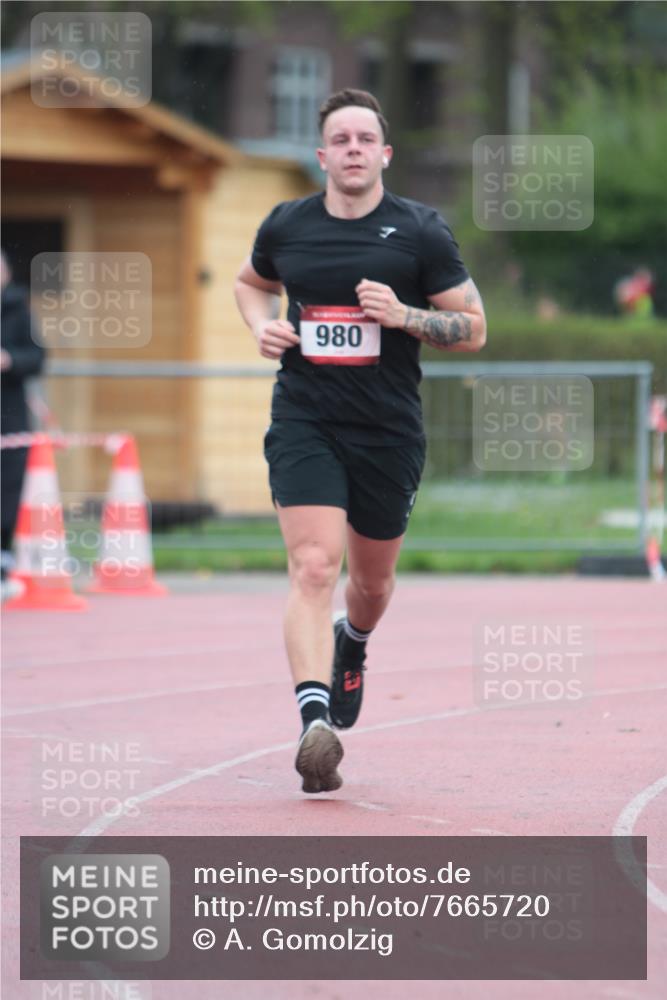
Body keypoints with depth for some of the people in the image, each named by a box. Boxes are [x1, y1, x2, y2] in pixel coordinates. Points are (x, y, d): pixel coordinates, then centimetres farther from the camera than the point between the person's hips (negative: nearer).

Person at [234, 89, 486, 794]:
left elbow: (473, 330, 1)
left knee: (372, 581, 17)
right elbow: (251, 282, 25)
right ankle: (315, 723, -28)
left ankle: (352, 648, 53)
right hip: (304, 424, -1)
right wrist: (263, 326, 3)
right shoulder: (286, 226, 3)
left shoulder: (421, 232, -2)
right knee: (313, 568, -19)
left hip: (389, 431, 1)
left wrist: (403, 315, -16)